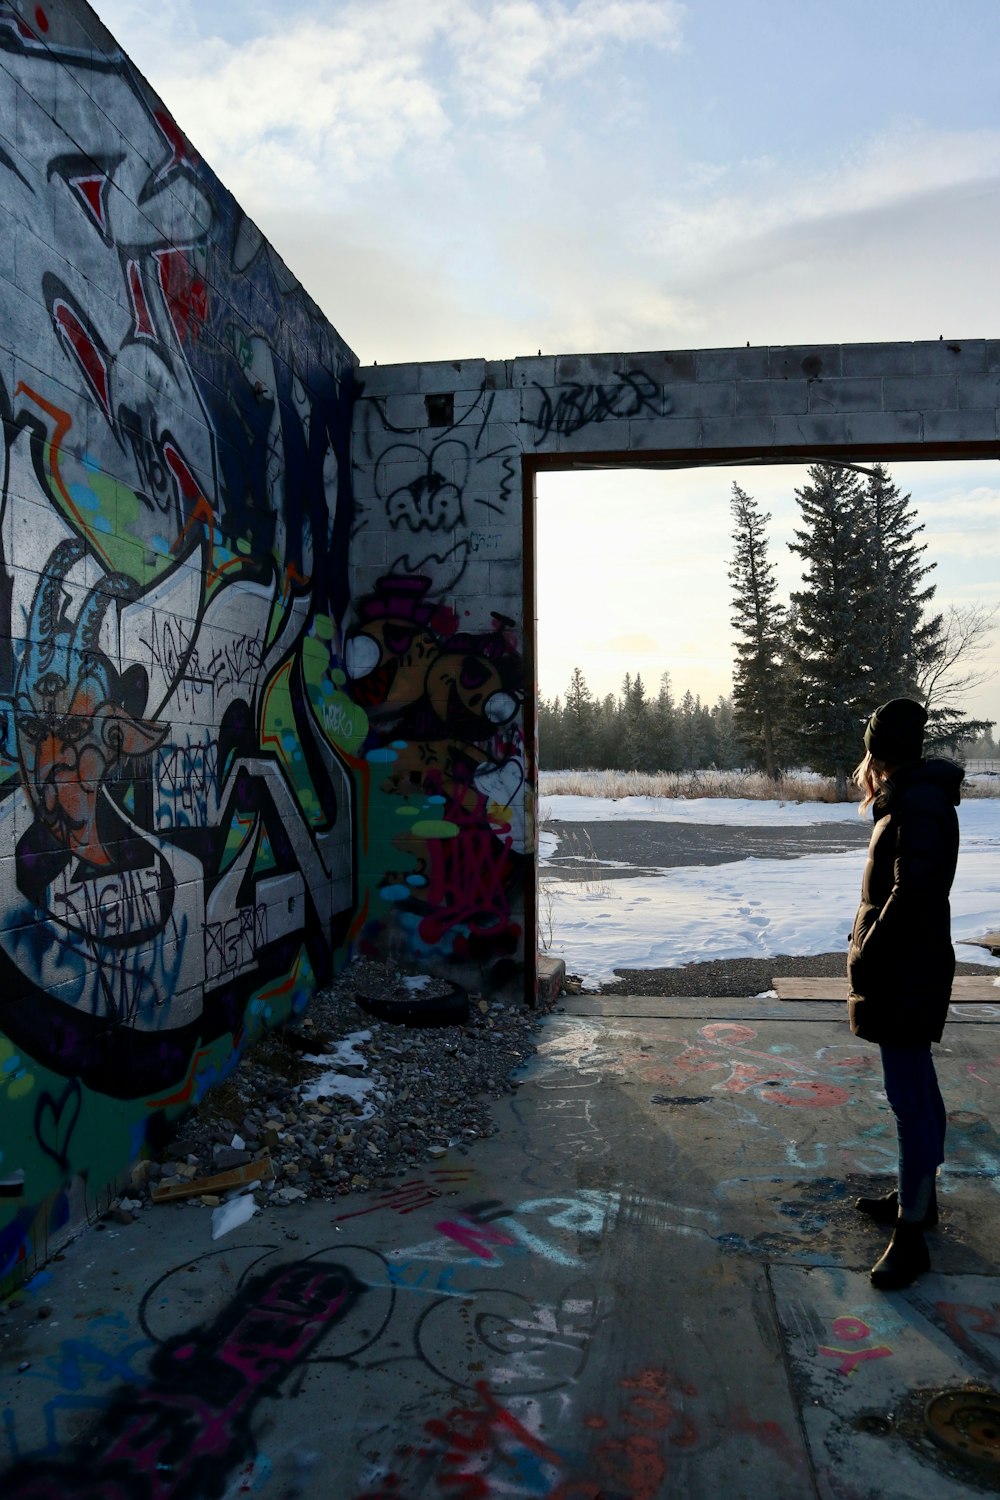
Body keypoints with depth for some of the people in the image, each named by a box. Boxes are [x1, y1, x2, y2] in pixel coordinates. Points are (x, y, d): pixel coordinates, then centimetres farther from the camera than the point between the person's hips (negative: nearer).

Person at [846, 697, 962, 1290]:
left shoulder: (919, 803, -20)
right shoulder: (913, 797, 11)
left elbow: (913, 891, -26)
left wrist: (867, 958, -18)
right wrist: (870, 948, 11)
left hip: (905, 976, -10)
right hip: (907, 970, 10)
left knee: (910, 1098, -4)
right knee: (918, 1089, 19)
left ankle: (911, 1234, 4)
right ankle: (919, 1197, 34)